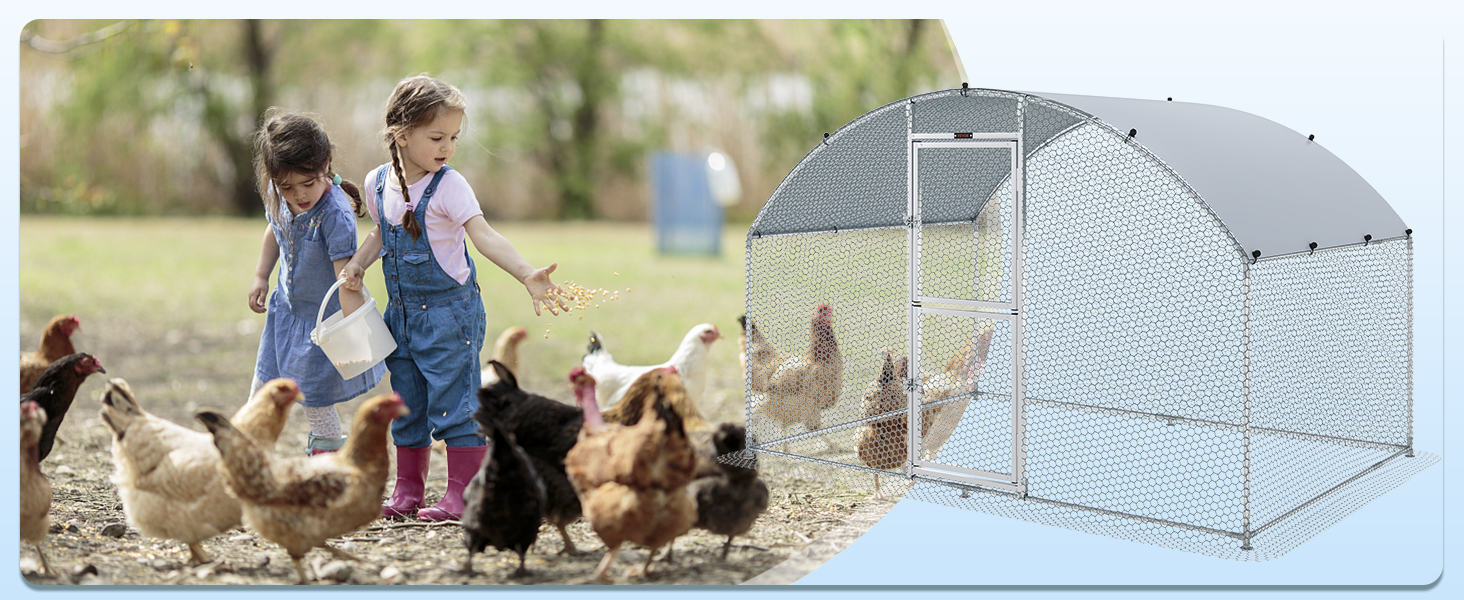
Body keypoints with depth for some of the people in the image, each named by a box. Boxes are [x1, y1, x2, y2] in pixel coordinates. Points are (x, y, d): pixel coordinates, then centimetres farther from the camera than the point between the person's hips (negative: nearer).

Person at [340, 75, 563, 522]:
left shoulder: (449, 186, -15)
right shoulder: (378, 183, 2)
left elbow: (485, 237, -28)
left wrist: (528, 275, -42)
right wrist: (357, 265, 5)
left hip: (449, 311, -6)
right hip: (402, 313, 6)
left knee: (454, 401, -5)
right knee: (408, 405, 14)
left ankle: (462, 495, 3)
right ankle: (407, 492, 25)